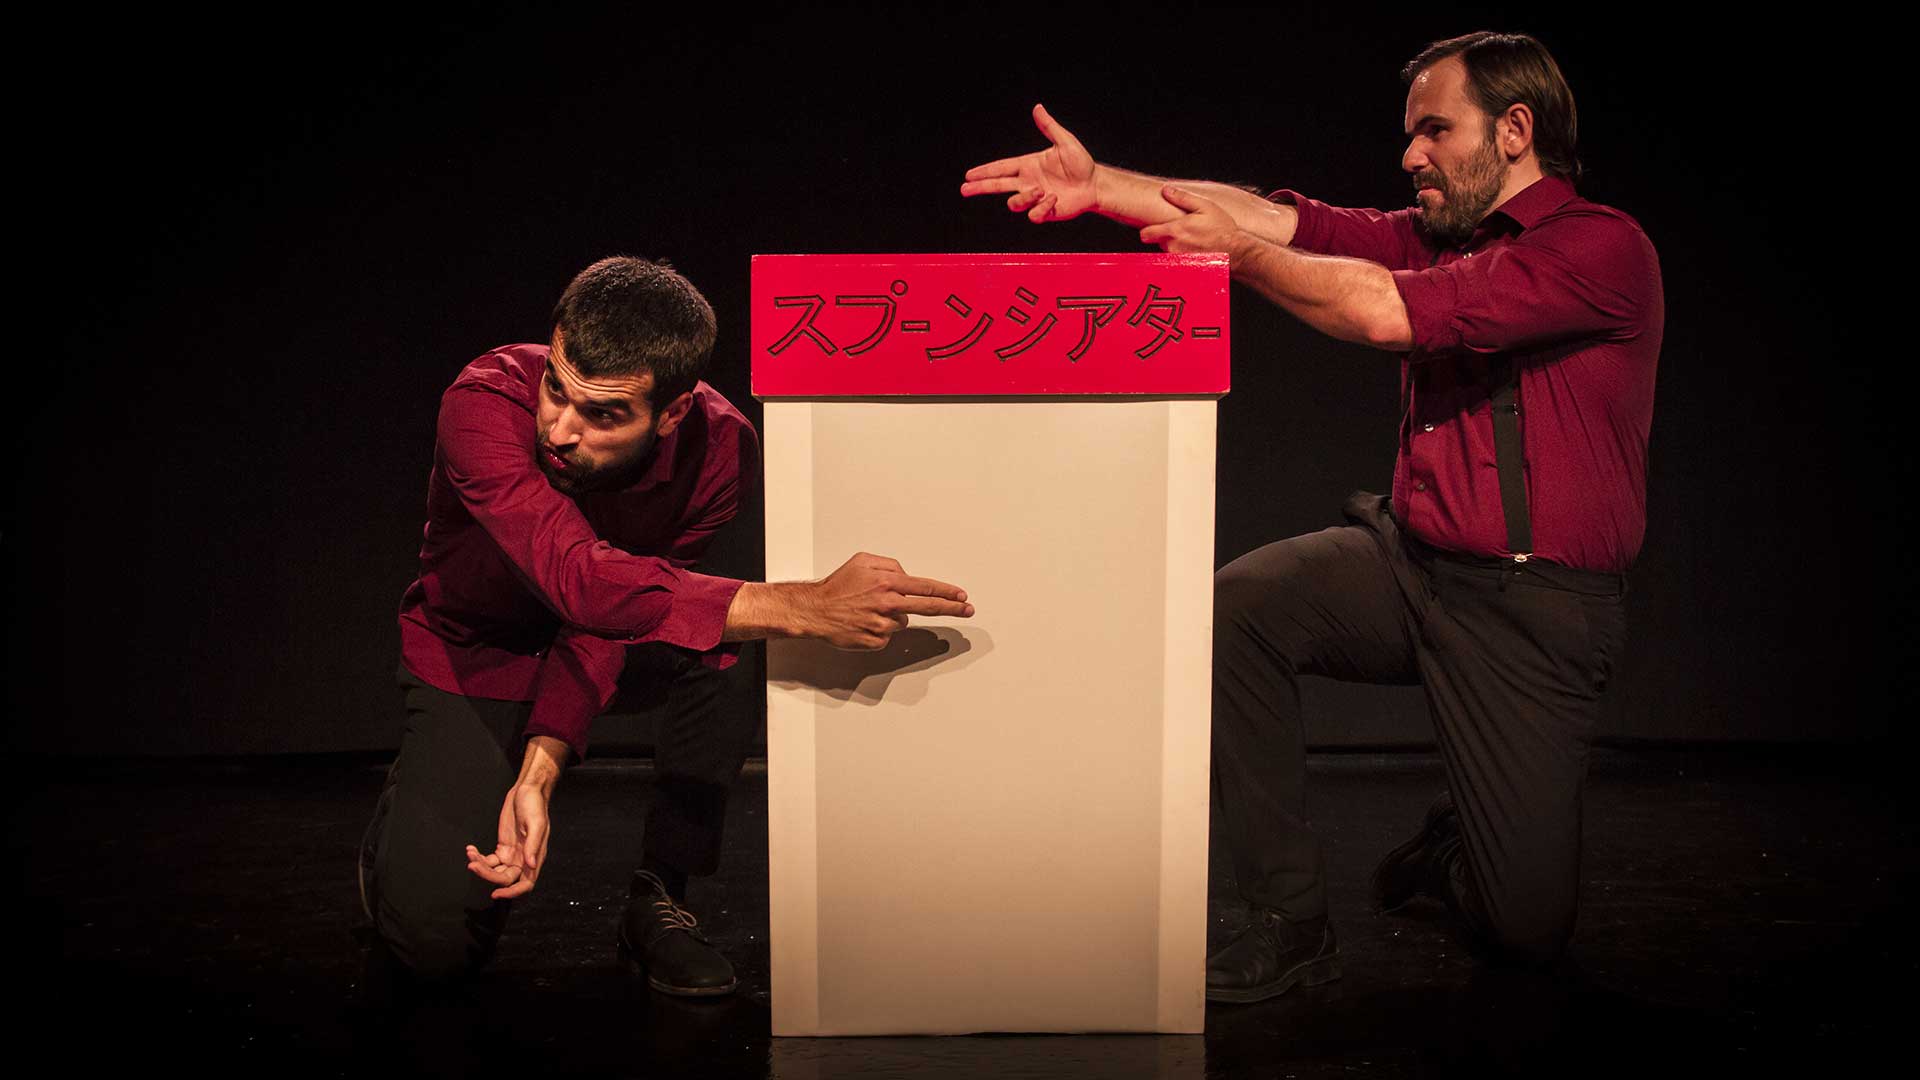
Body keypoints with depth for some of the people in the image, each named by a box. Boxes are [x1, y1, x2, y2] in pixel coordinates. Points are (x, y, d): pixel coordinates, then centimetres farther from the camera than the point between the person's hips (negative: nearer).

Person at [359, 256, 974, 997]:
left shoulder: (719, 448, -27)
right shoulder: (485, 403, -34)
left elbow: (612, 619, -23)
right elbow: (583, 579, -49)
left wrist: (539, 772, -35)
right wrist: (803, 608, -57)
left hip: (609, 652, 3)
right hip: (473, 655, -2)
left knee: (729, 643, -32)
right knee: (433, 940, -18)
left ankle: (660, 894, -12)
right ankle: (411, 826, 19)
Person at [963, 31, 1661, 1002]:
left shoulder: (1602, 247, -13)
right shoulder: (1442, 232, 11)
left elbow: (1388, 314, -24)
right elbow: (1288, 220, -3)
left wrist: (1237, 252, -12)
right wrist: (1100, 182, -12)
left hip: (1534, 607, -6)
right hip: (1408, 561, 6)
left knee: (1527, 931, -5)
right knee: (1231, 608, -20)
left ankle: (1458, 843, 34)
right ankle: (1291, 923, -5)